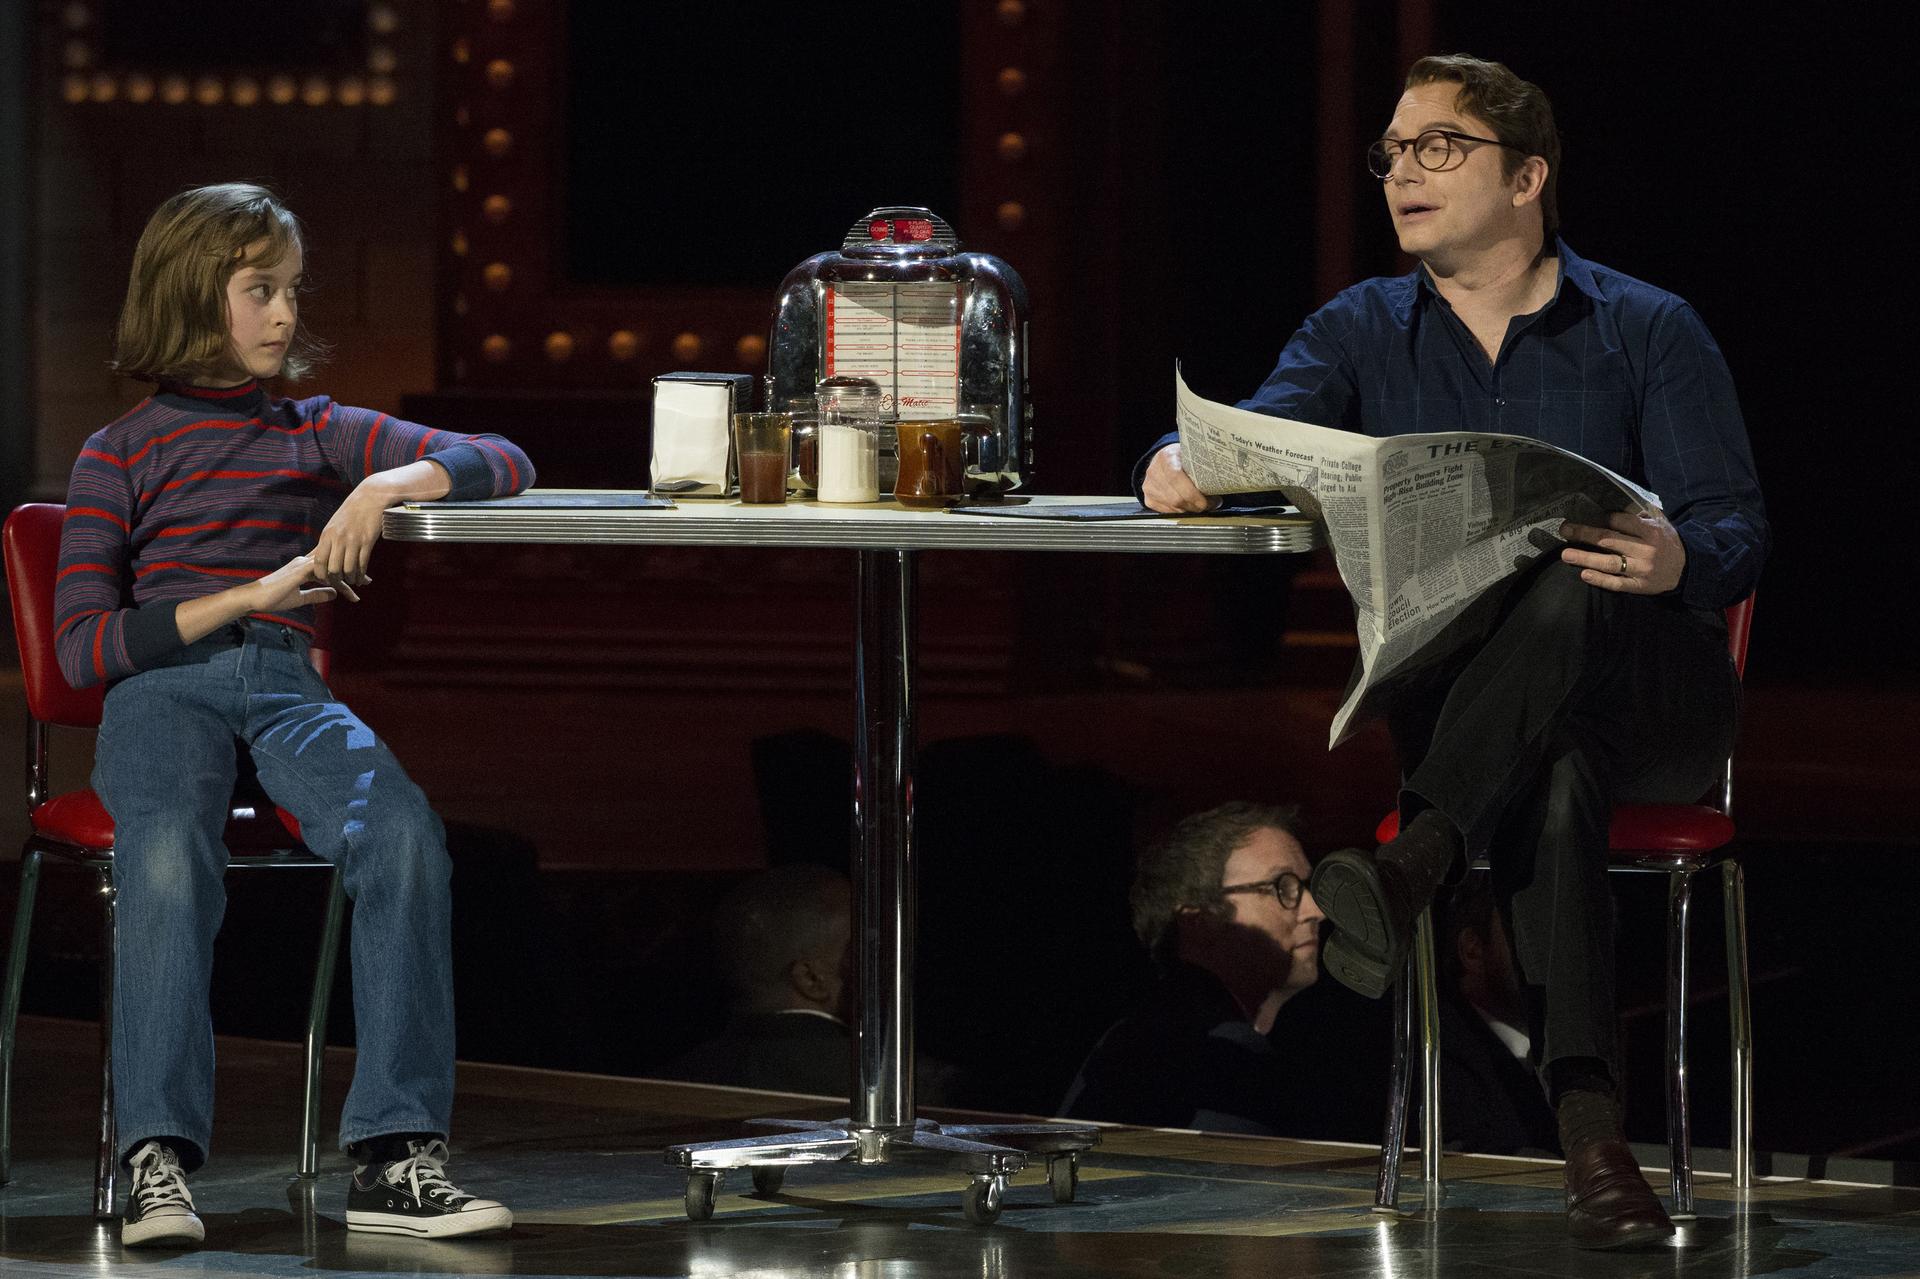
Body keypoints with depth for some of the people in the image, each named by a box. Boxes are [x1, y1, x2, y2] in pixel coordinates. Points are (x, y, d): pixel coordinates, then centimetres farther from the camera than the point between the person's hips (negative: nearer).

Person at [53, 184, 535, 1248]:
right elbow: (81, 645, 6)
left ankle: (394, 1159, -38)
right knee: (168, 853, -38)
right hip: (161, 690, -2)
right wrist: (253, 595, -4)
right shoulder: (122, 453, 17)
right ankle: (157, 1162, -42)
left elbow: (507, 466, 19)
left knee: (404, 829, -33)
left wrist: (393, 483, -2)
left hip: (292, 689, 2)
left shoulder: (322, 434, 26)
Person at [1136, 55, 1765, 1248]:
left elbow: (1737, 532, -5)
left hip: (1651, 694, -1)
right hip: (1446, 696, 2)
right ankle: (1590, 1126, -50)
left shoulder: (1648, 332, 4)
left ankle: (1410, 863, -52)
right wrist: (1184, 465, -30)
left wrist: (1677, 559, -30)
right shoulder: (1362, 332, 13)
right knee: (1556, 772, -38)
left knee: (1567, 596, -39)